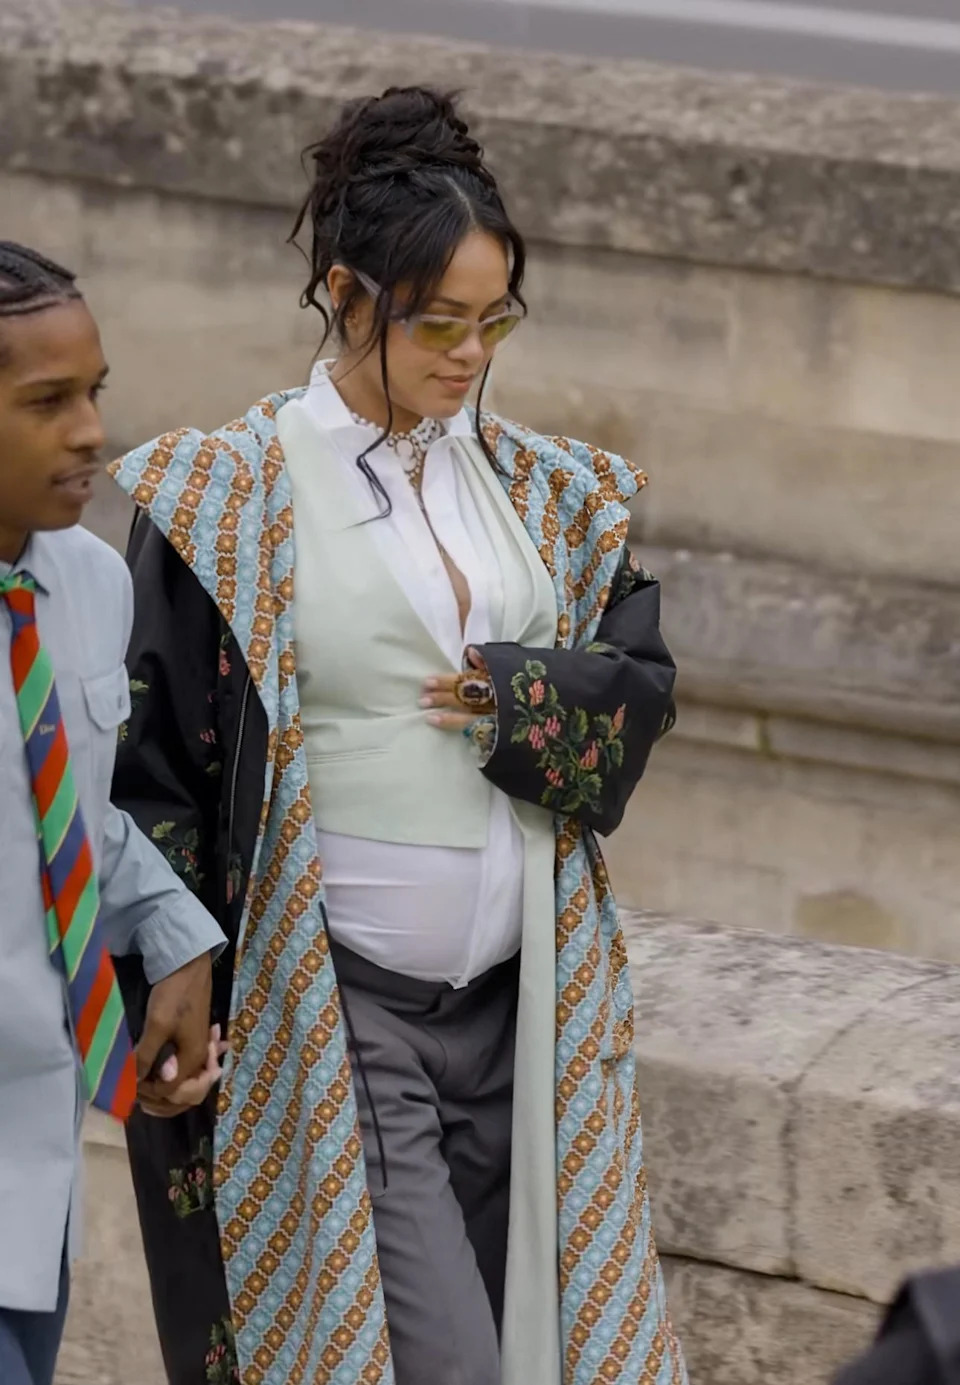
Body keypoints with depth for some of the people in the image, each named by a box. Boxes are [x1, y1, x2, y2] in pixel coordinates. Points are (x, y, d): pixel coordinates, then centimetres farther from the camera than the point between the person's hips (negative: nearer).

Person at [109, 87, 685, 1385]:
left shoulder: (547, 492, 9)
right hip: (327, 1018, -5)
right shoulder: (233, 500, -6)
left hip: (518, 1008, 5)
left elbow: (641, 684, 6)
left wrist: (507, 702, -13)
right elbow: (158, 762, -6)